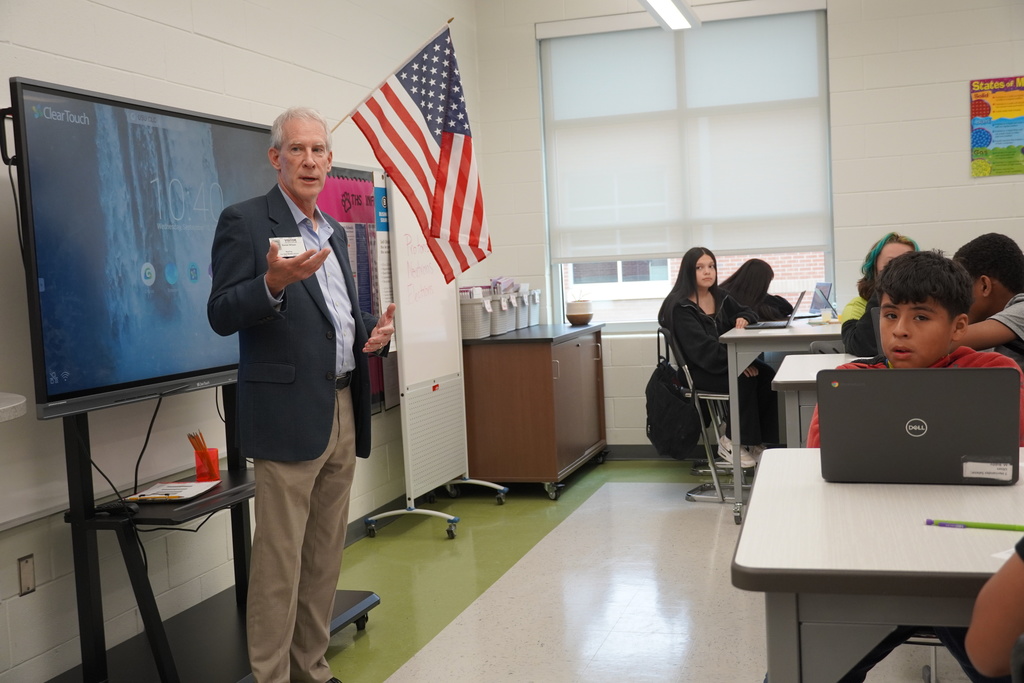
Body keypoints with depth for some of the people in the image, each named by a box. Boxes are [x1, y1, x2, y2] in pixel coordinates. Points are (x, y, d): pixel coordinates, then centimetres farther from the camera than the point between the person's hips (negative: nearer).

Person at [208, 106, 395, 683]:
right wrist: (273, 282, -29)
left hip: (344, 410, 8)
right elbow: (222, 316, -11)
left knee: (326, 555, 14)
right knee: (279, 561, -2)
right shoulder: (246, 222, -5)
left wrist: (372, 330, 5)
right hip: (290, 415, -7)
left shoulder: (335, 231, 17)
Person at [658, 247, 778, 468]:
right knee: (745, 380, -30)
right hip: (698, 370, -7)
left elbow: (746, 312, 25)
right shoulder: (680, 307, -12)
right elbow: (702, 346, -22)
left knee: (767, 376, -19)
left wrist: (743, 319, -1)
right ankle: (732, 441, -15)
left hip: (726, 362, 7)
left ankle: (757, 440, -11)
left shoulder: (719, 297, 11)